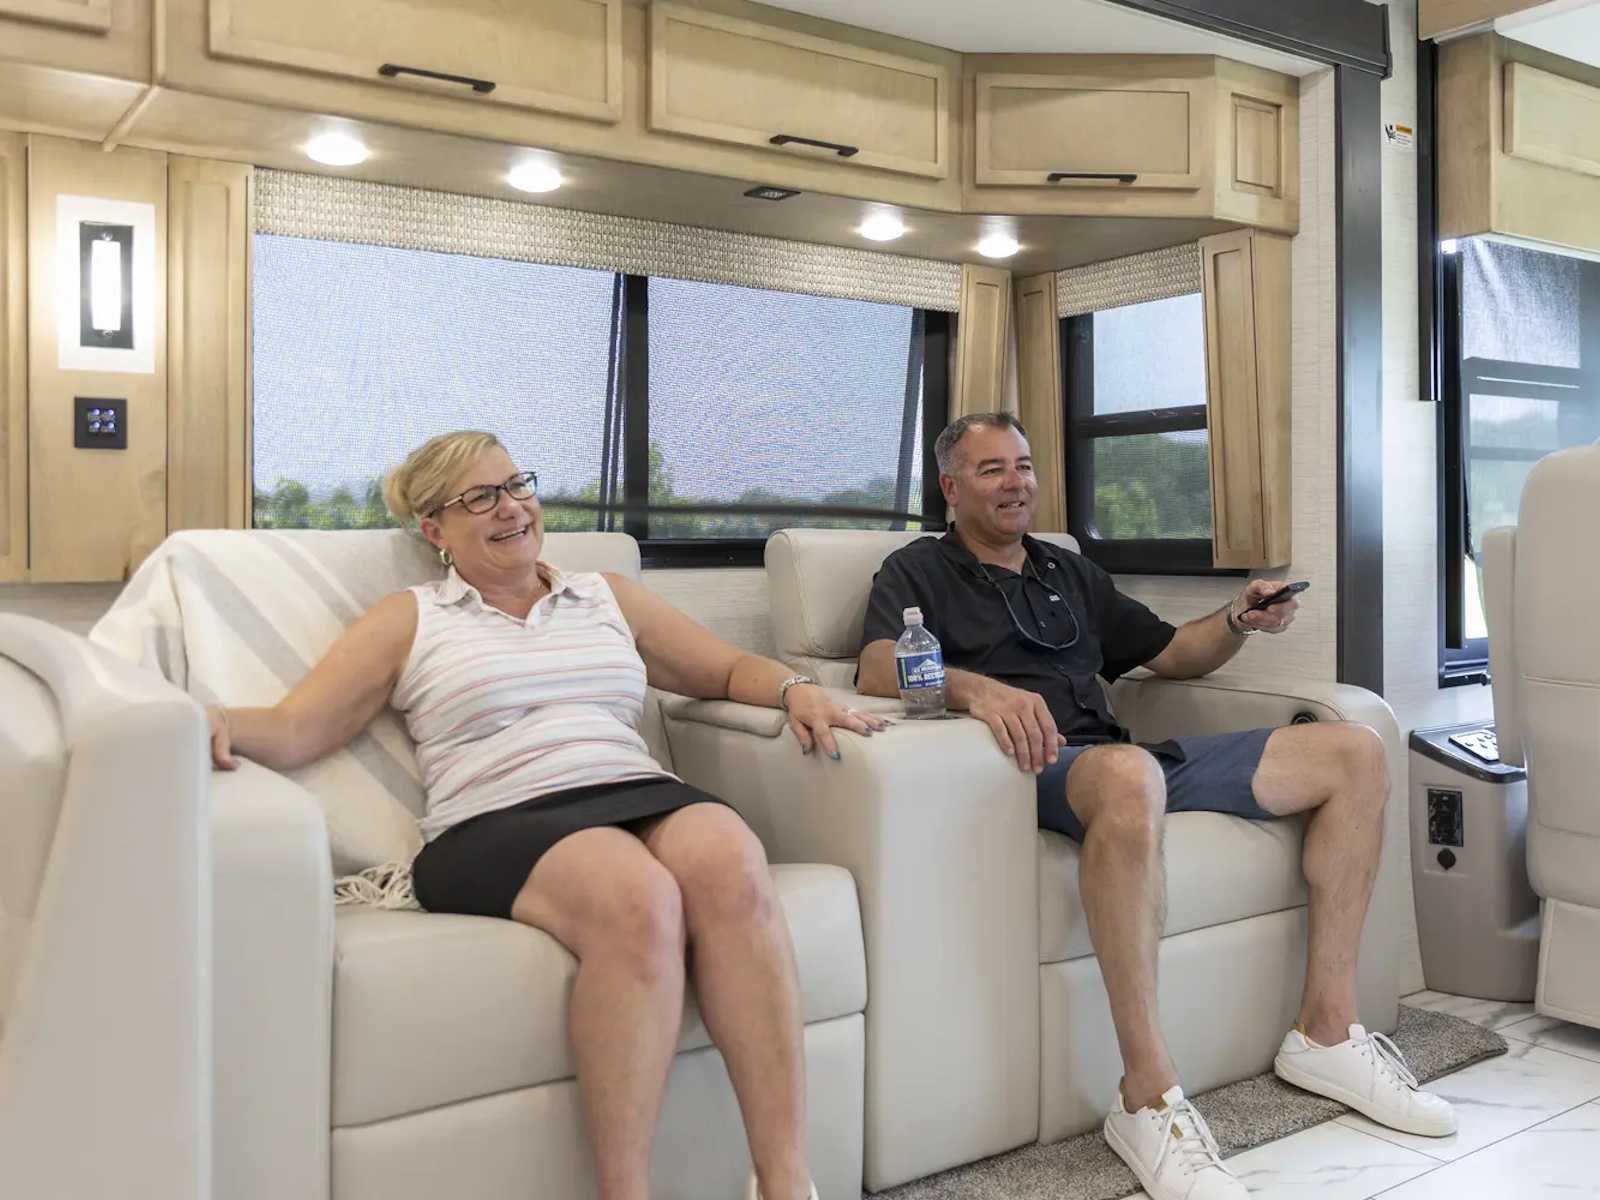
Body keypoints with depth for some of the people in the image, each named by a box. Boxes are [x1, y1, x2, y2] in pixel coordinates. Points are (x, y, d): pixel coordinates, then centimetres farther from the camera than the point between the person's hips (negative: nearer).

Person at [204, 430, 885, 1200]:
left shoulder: (609, 598, 27)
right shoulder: (409, 621, 18)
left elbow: (731, 670, 30)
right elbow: (292, 731, 9)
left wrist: (795, 691, 8)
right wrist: (222, 724, -14)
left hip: (642, 797, 3)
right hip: (500, 827, -3)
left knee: (732, 865, -35)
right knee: (638, 901, -38)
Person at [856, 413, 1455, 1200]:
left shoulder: (1070, 573, 28)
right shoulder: (919, 571, 10)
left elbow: (1173, 655, 31)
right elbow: (878, 671, -10)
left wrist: (1240, 622, 9)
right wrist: (972, 686, -31)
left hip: (1128, 758, 7)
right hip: (1038, 771, -7)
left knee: (1355, 754, -2)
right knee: (1128, 773, -43)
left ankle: (1326, 1033, -3)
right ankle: (1148, 1097, -36)